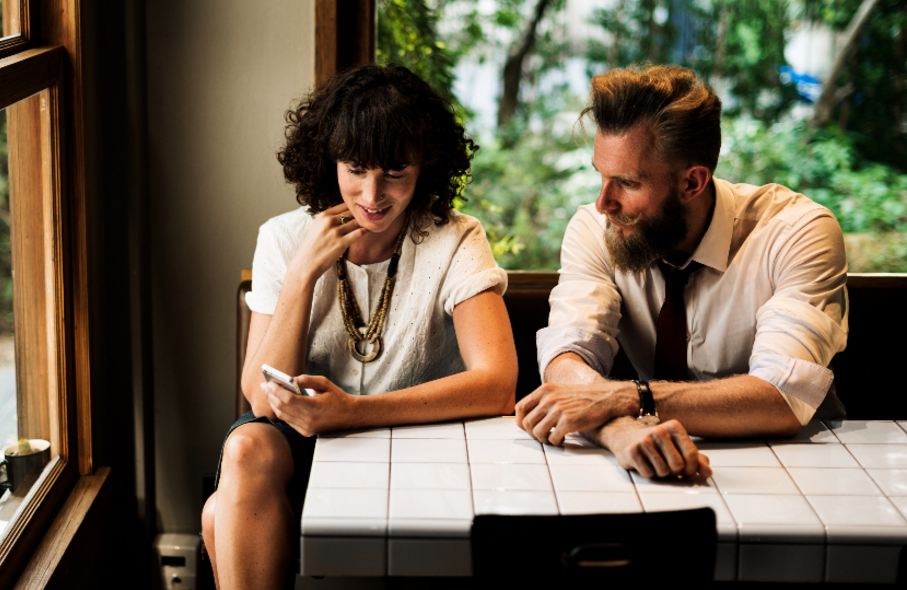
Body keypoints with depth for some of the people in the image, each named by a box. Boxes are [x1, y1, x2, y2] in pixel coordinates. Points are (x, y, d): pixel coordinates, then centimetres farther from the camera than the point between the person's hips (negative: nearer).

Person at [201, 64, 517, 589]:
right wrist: (303, 273, -17)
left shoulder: (454, 244, -7)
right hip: (300, 446, 4)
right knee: (247, 448, -32)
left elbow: (497, 384, -23)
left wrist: (352, 409, -32)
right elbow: (264, 399, -8)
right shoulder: (284, 241, -1)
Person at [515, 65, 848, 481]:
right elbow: (566, 358, -19)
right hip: (653, 477, 2)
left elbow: (785, 399, -26)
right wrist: (621, 430, -40)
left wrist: (623, 399, -34)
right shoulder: (594, 230, -7)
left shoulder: (796, 234, -16)